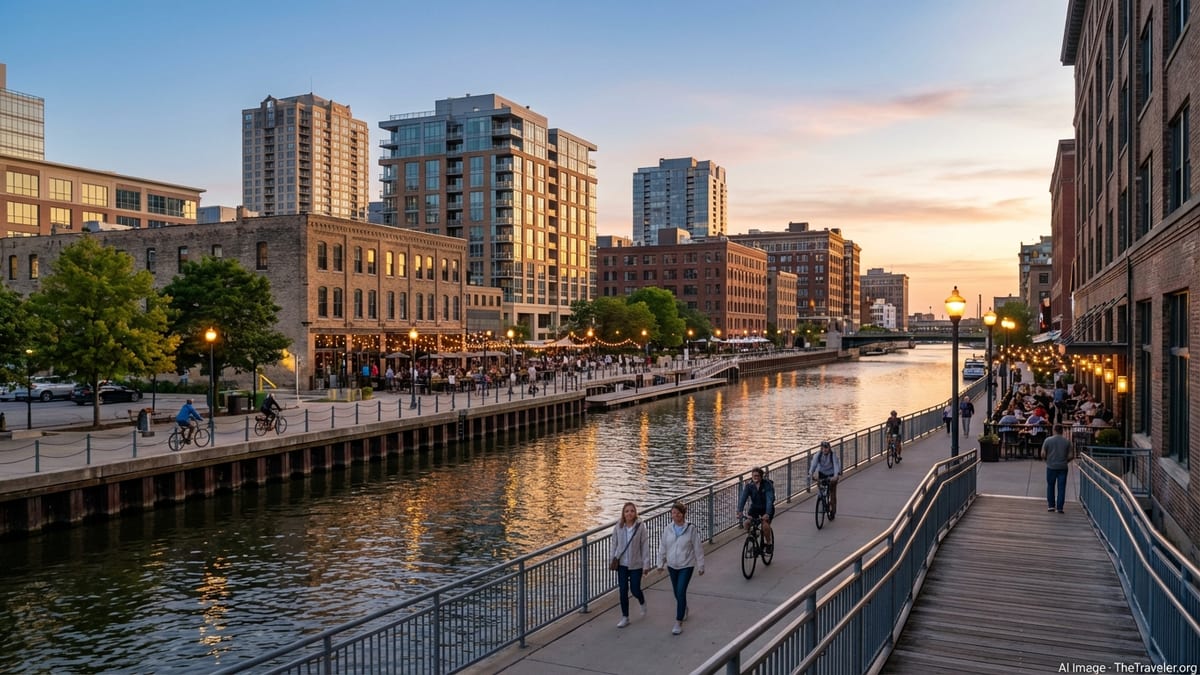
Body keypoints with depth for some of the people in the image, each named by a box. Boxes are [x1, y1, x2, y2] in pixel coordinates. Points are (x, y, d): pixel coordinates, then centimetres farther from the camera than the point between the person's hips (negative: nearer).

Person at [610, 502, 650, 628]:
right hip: (622, 564, 2)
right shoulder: (618, 527, -5)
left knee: (635, 590, 3)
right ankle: (625, 617, 17)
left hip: (636, 564, -2)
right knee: (623, 591, 3)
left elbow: (645, 546, -9)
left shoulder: (640, 527, -11)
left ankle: (642, 602, 39)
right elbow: (614, 544, 4)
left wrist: (646, 564, -10)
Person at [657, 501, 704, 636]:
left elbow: (697, 548, -8)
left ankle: (679, 623, -4)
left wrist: (700, 566, -4)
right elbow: (663, 547, 6)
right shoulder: (667, 529, -4)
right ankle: (684, 609, 48)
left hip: (686, 566, -4)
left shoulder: (691, 529, -14)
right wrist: (661, 563, 9)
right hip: (672, 565, 4)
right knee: (677, 593, 18)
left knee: (681, 593, -12)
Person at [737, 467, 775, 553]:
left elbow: (770, 500, -31)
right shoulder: (749, 485, -13)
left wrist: (767, 514, -44)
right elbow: (743, 498, -21)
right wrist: (740, 511, -36)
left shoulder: (767, 485, -22)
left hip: (766, 508, -3)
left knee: (765, 525, -26)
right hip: (755, 507, 3)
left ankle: (769, 543, -1)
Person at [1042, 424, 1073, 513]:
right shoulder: (1067, 442, -3)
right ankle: (1059, 507, 2)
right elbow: (1070, 456, -3)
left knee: (1050, 486, 13)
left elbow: (1043, 453, -5)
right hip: (1063, 467, 0)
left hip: (1051, 467, 0)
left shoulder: (1048, 440, -6)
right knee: (1061, 487, 4)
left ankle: (1051, 505, 16)